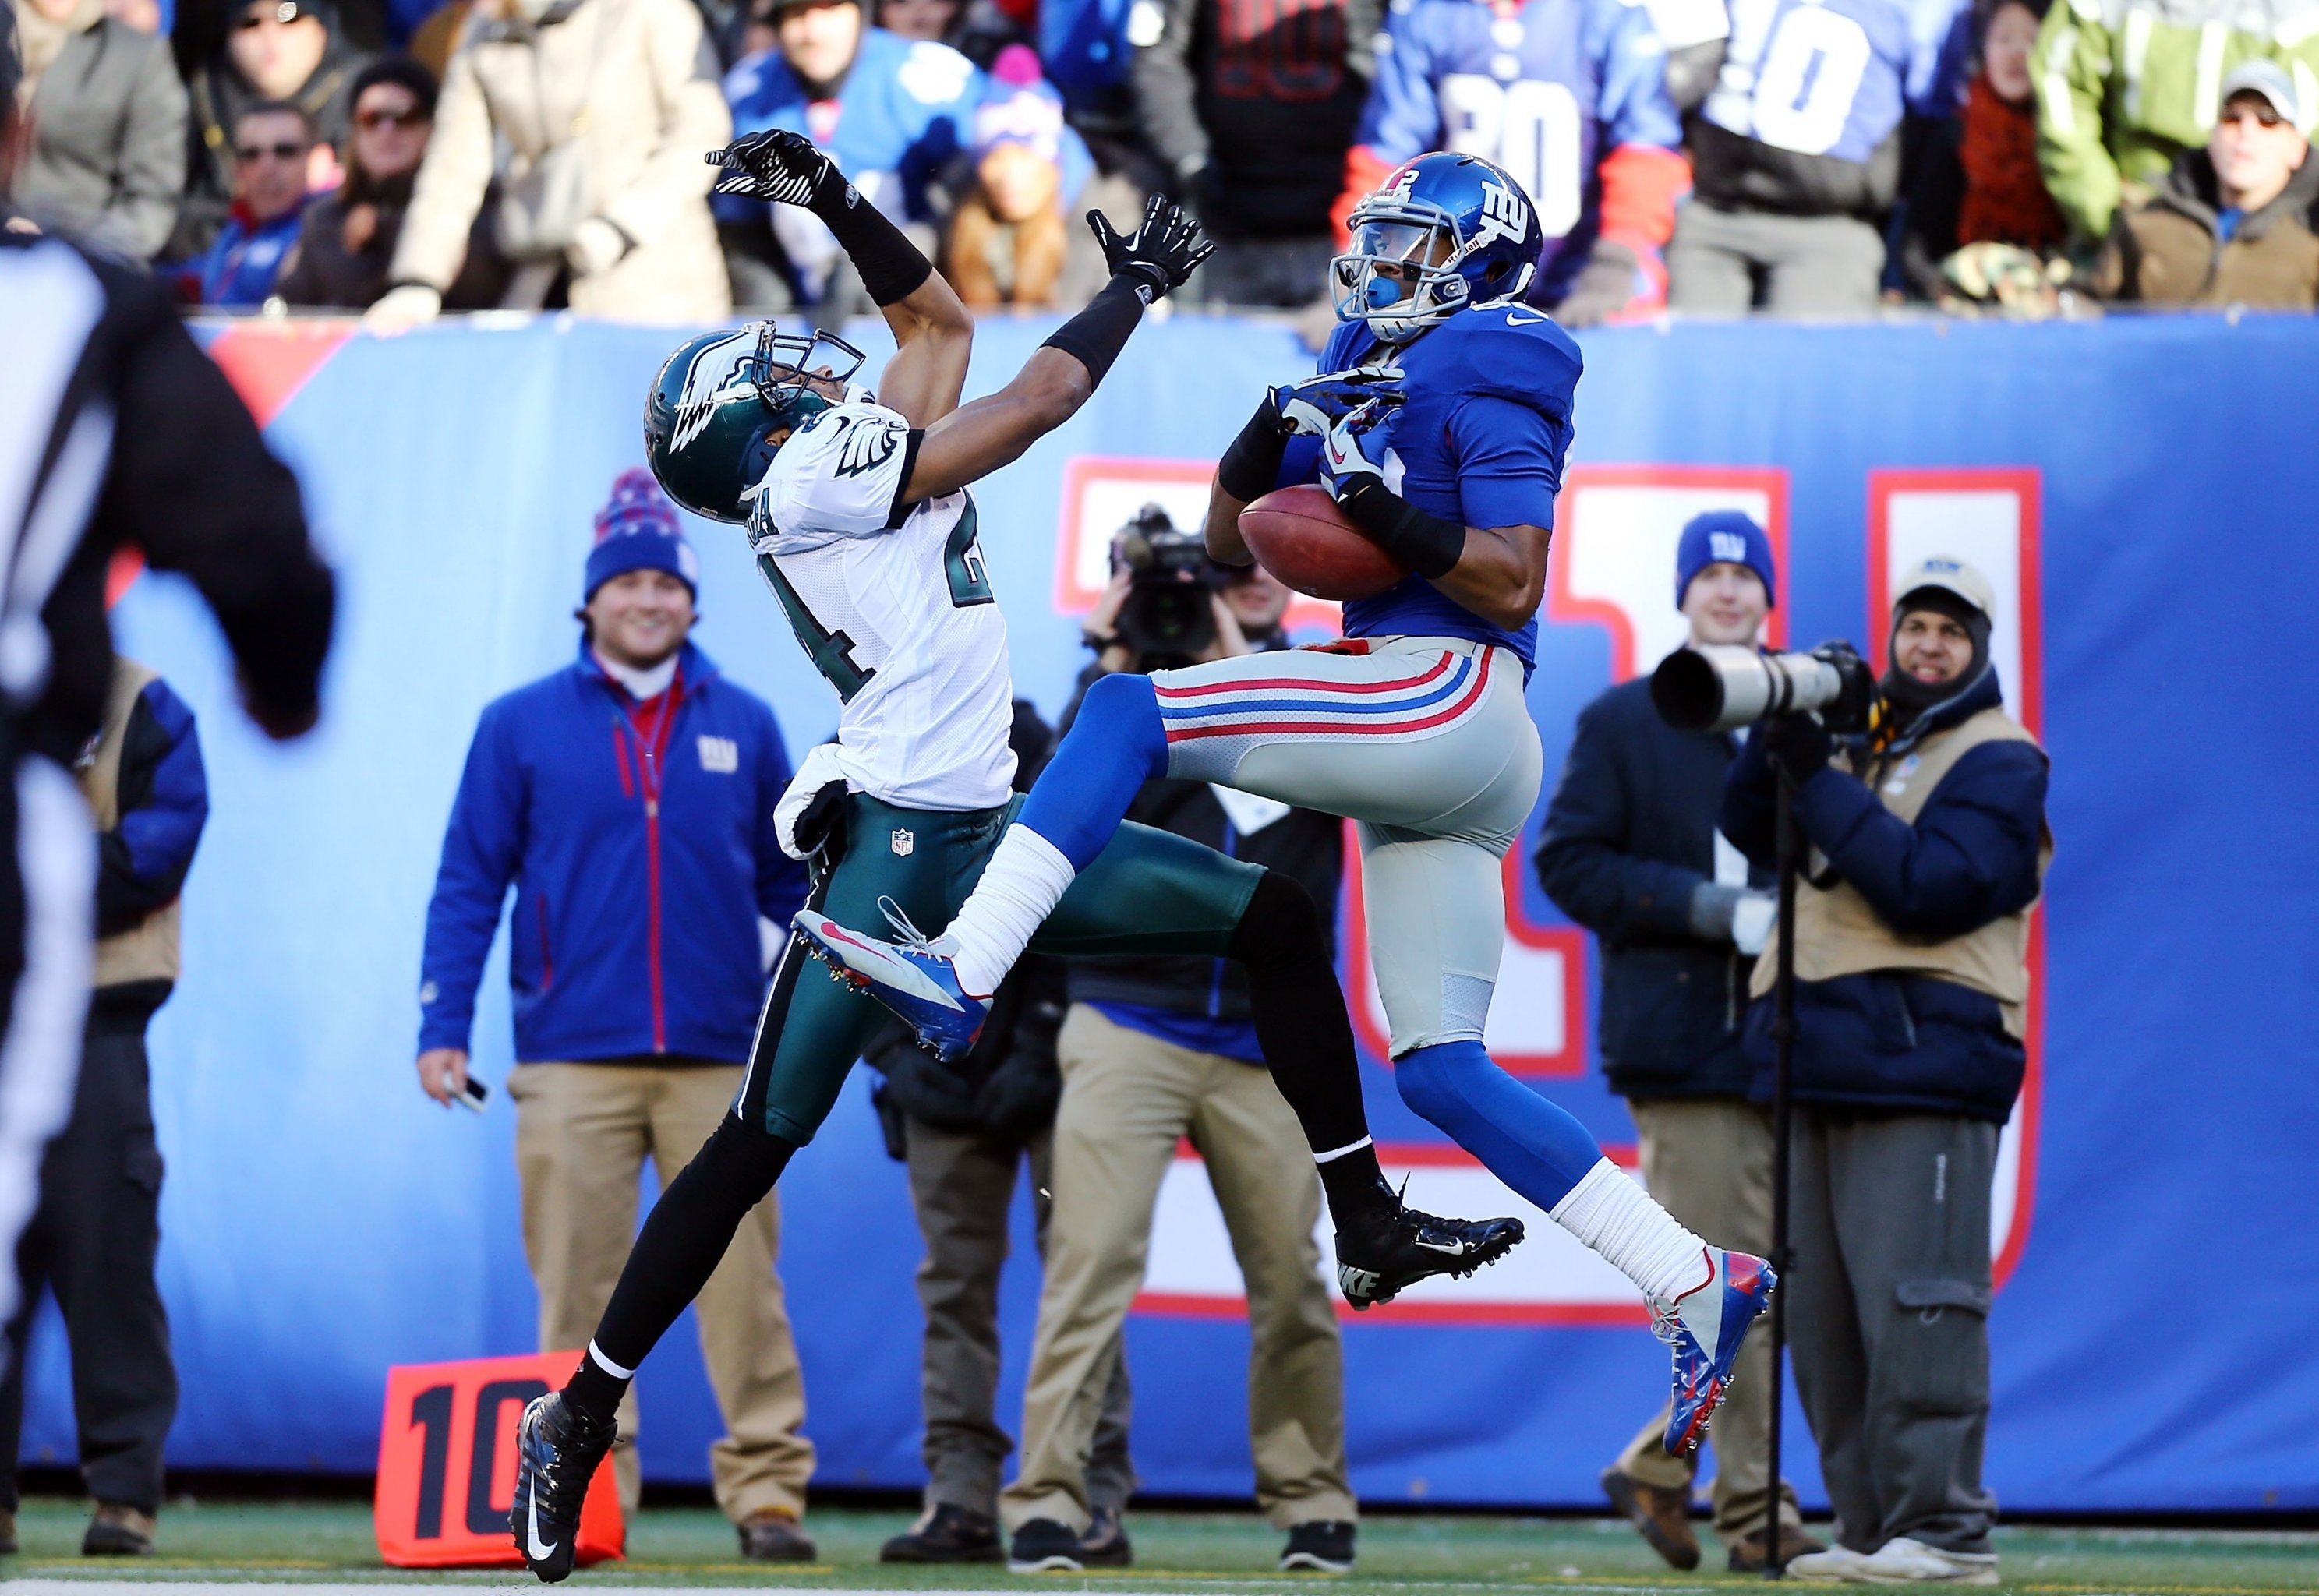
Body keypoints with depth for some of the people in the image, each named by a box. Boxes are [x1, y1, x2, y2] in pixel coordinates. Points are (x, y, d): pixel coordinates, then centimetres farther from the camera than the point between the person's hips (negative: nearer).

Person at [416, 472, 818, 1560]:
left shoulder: (743, 725, 12)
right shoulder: (522, 726, 7)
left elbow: (791, 881, 15)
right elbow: (468, 886, 6)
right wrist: (443, 1029, -1)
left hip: (718, 1060, 1)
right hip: (572, 1059, -1)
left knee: (741, 1277, -4)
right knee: (578, 1286, -1)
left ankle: (767, 1491, -2)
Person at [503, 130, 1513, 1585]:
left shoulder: (852, 472, 16)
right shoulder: (812, 480, -9)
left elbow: (940, 320, 27)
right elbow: (1041, 399, -9)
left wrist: (832, 196, 18)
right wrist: (1142, 278, 5)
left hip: (993, 838, 9)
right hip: (893, 848, -9)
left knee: (1276, 920, 6)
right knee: (764, 1139, -7)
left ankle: (1367, 1218, 10)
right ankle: (579, 1418, 0)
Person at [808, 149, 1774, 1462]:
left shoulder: (1490, 377, -2)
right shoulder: (1371, 374, 24)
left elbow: (1511, 584, -11)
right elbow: (1233, 543, 23)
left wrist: (1389, 515, -22)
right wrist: (1272, 440, 5)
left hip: (1448, 698, -10)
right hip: (1422, 761, 10)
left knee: (1129, 714, -17)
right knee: (1442, 1070, 4)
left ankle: (962, 973, -30)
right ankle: (1699, 1284, 2)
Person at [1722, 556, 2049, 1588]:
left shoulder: (1997, 760, -1)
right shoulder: (1859, 743, 22)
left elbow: (1930, 887, -14)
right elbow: (1753, 835, 17)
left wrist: (1819, 779, -13)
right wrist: (1780, 735, 0)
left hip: (1921, 1068, -8)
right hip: (1815, 1073, 8)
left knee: (1911, 1305, -14)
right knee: (1823, 1321, 6)